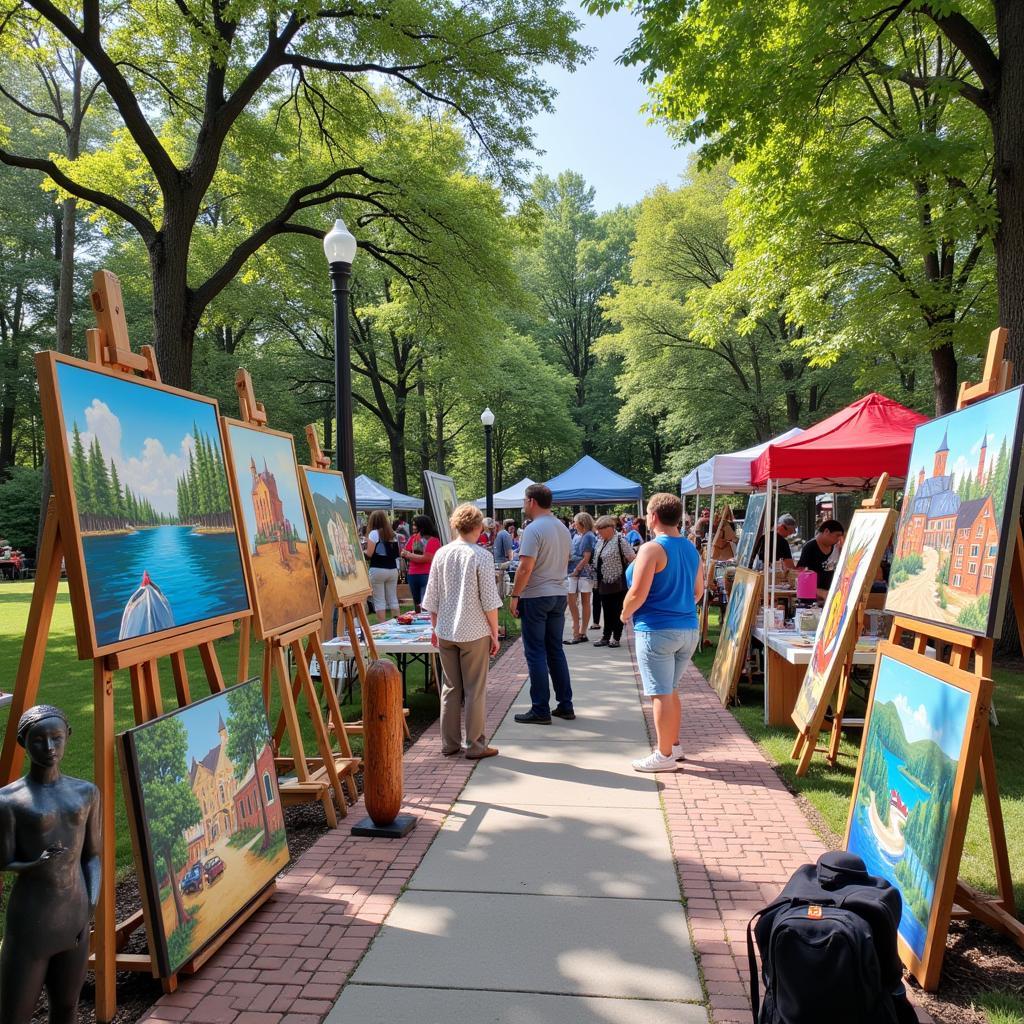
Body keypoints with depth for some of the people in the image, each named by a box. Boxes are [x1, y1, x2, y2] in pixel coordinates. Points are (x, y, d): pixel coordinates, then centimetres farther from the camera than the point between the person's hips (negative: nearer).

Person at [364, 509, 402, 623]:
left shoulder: (374, 533, -6)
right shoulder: (393, 534, 10)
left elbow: (369, 553, -10)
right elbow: (398, 553, 13)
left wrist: (363, 550, 10)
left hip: (378, 570, -5)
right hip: (393, 569, 5)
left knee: (379, 600, -1)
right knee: (393, 598, 11)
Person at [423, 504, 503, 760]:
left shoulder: (441, 554, 2)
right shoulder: (481, 556, -11)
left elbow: (432, 598, 6)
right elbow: (489, 601, -11)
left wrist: (435, 628, 17)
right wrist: (495, 634, -1)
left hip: (445, 632, 5)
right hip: (474, 632, -4)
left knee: (451, 688, 14)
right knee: (475, 690, 6)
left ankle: (449, 744, 20)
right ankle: (476, 746, 12)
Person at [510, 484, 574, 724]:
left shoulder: (534, 529, -15)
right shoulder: (563, 528, 10)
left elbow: (525, 568, -20)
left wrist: (515, 596, -13)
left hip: (535, 597, -8)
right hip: (559, 595, 8)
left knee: (536, 653, 0)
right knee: (556, 650, 14)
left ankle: (540, 710, 4)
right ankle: (565, 705, 18)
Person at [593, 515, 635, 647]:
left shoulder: (619, 540, -14)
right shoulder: (600, 542, 8)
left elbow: (633, 559, -16)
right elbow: (596, 561, 17)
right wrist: (596, 579, 14)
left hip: (617, 583, -7)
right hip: (604, 583, 7)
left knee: (617, 611, 3)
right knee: (607, 611, 11)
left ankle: (616, 638, 12)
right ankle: (606, 637, 17)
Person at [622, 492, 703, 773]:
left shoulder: (652, 549, -15)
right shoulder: (691, 549, 9)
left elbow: (637, 594, -17)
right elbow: (698, 591, 18)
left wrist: (625, 614, 0)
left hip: (657, 631, -8)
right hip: (689, 629, 8)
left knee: (661, 694, 0)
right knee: (670, 690, 20)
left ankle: (664, 755, 7)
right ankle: (674, 745, 29)